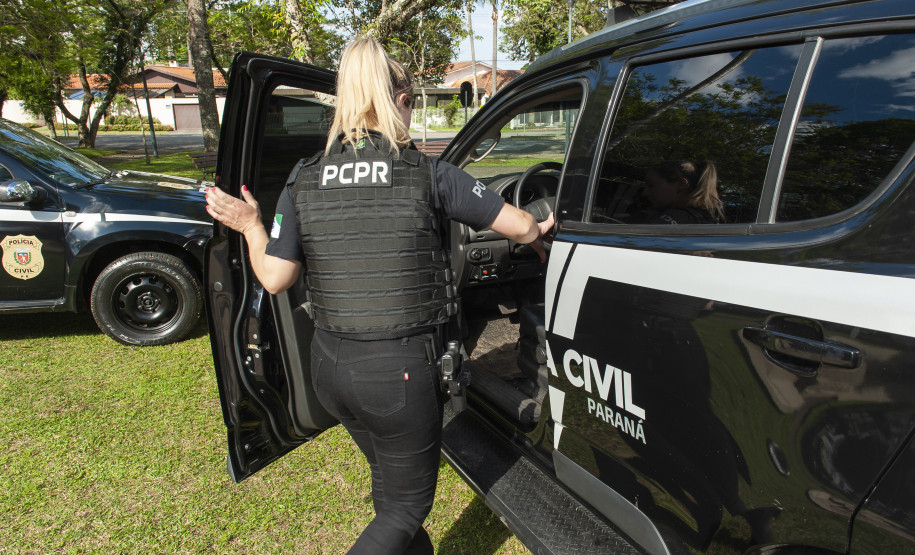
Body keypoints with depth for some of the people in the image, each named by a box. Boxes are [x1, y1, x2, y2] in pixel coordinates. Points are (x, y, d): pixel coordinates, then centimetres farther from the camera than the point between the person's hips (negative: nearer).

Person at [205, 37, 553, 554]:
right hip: (401, 370, -5)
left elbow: (275, 279, -1)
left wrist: (251, 227, 18)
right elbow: (519, 225, -3)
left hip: (331, 365, 5)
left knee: (391, 481, 30)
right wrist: (538, 231, 21)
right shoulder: (428, 173, -10)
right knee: (406, 505, 17)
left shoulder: (304, 181, -1)